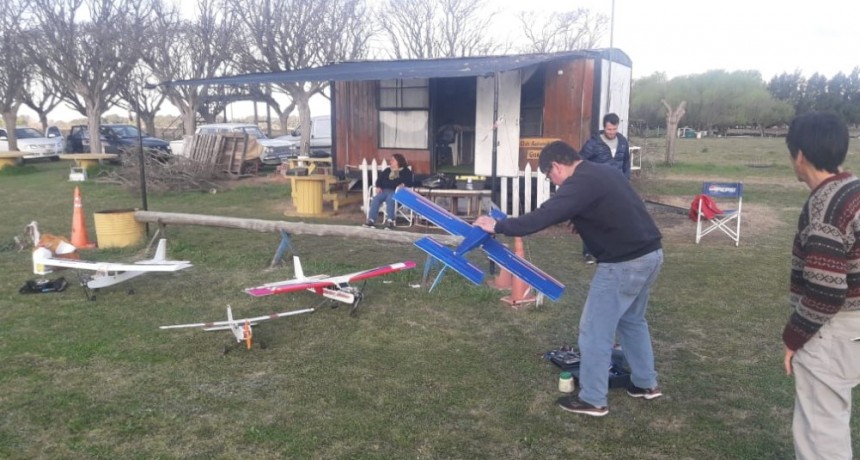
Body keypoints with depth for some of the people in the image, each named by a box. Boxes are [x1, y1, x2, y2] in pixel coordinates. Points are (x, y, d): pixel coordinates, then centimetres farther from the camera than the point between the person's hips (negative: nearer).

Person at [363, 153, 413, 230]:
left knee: (390, 198, -38)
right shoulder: (387, 170, 28)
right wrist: (378, 187, 1)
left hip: (396, 191, -4)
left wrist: (403, 185, -22)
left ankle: (390, 221, -42)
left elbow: (409, 182, 0)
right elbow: (379, 179, 21)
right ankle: (371, 220, -32)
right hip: (384, 190, 5)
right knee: (376, 198, -26)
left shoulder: (406, 171, 12)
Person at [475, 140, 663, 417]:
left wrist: (498, 226, -13)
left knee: (595, 330, 2)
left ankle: (592, 400, 12)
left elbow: (542, 217, -21)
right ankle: (646, 384, 38)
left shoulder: (580, 183, -16)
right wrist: (580, 224, 20)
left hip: (624, 263, -10)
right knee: (633, 321, 26)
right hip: (650, 253, 10)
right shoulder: (604, 172, 14)